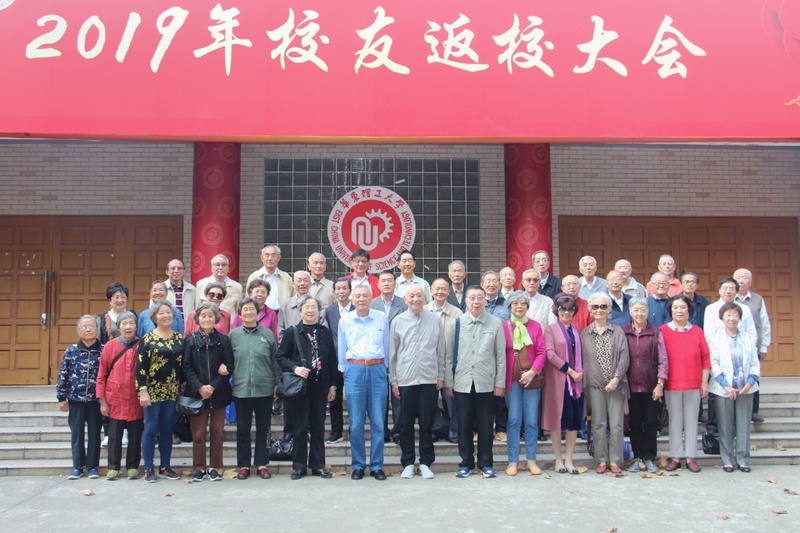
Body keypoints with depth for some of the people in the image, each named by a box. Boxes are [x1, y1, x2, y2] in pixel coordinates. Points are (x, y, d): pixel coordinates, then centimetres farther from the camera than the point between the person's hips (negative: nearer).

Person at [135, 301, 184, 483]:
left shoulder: (179, 338, 8)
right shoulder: (147, 339, -4)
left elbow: (184, 365, 11)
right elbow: (140, 367, -7)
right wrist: (142, 391, -13)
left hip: (172, 391, 4)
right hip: (153, 390, -4)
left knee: (167, 429, 9)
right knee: (151, 429, 1)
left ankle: (166, 467, 17)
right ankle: (149, 469, 9)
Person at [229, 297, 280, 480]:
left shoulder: (267, 333, 2)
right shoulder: (233, 335, 3)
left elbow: (275, 360, 5)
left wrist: (276, 383, 3)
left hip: (264, 389, 0)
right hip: (241, 389, 0)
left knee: (263, 428, 8)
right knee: (242, 429, 8)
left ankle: (262, 464, 19)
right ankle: (243, 465, 18)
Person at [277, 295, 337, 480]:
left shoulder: (325, 332, 8)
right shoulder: (292, 332, 1)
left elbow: (332, 359, 9)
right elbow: (281, 357, 0)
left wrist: (332, 385, 6)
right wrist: (295, 368, -17)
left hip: (320, 386, 2)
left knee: (318, 427, 8)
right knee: (300, 428, 3)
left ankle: (318, 465, 18)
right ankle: (299, 466, 13)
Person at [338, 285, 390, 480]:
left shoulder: (382, 318, 6)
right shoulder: (345, 320, 7)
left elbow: (386, 346, 13)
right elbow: (341, 349, 15)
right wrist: (344, 370, 15)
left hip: (377, 370, 0)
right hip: (354, 371, 0)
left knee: (378, 421, 2)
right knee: (356, 422, 2)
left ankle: (377, 466, 12)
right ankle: (358, 466, 13)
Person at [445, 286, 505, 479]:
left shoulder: (496, 324, 1)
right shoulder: (457, 323, 4)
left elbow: (501, 356, 2)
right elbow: (449, 355, 6)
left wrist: (500, 383, 0)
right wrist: (448, 381, 3)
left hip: (486, 383, -1)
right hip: (462, 383, 1)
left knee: (485, 426, 5)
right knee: (464, 425, 7)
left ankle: (486, 464, 18)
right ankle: (466, 463, 18)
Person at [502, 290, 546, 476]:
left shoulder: (535, 326, 4)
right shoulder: (504, 326, 0)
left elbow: (542, 352, 2)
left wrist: (533, 372, -11)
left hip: (532, 378, 2)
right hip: (512, 379, -1)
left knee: (532, 420, 6)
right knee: (513, 420, 1)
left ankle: (531, 460, 17)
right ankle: (513, 461, 10)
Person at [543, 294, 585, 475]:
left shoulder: (577, 330, 14)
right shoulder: (550, 329, 0)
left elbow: (580, 353, 14)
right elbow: (550, 354, -10)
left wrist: (581, 372, -4)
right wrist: (570, 371, -14)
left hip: (576, 379, 5)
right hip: (557, 380, -4)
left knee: (574, 419, 4)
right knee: (557, 417, 0)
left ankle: (569, 460, 12)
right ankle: (558, 459, 9)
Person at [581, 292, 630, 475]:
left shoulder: (618, 331, 6)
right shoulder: (584, 334, 7)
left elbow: (624, 356, -1)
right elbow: (582, 359, 6)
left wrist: (616, 379, -11)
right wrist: (584, 381, -3)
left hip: (616, 384, 0)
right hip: (595, 384, 0)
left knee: (616, 423, 0)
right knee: (599, 424, 3)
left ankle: (614, 461, 9)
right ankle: (602, 460, 12)